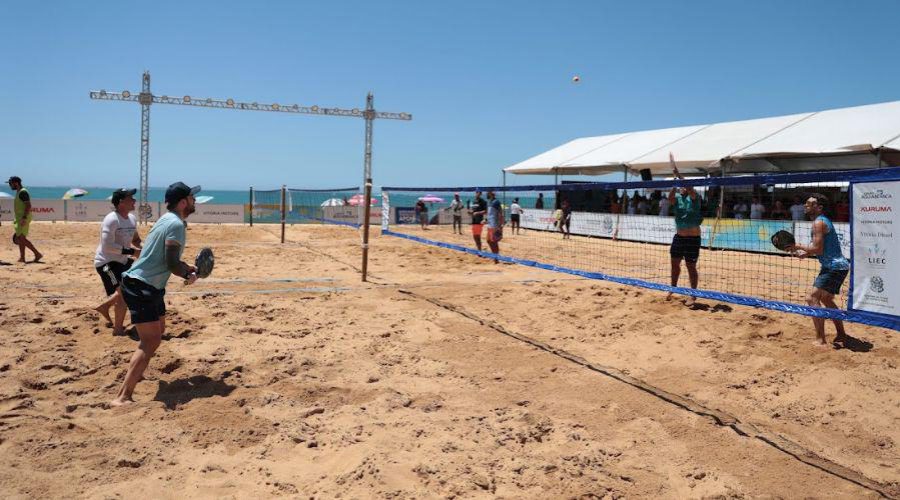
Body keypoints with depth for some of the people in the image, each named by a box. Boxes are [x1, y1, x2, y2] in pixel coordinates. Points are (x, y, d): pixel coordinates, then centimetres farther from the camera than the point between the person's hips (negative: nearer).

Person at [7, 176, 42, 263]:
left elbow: (28, 205, -23)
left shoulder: (23, 192, -14)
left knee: (21, 239, -13)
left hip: (23, 219, -10)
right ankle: (22, 258, 10)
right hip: (19, 219, 10)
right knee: (19, 239, 9)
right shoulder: (19, 192, 18)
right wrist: (16, 219, 26)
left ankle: (37, 254, -11)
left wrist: (24, 218, -28)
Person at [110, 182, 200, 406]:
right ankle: (122, 397, -21)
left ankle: (135, 372, 41)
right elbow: (171, 264, -23)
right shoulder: (176, 225, -17)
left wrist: (186, 267, 15)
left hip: (151, 287, 11)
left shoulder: (167, 220, 14)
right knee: (150, 341, -16)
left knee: (158, 330, 26)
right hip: (140, 287, -11)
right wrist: (188, 275, -5)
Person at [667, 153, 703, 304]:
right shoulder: (677, 198, 3)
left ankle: (693, 294, 12)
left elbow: (690, 189, -29)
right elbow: (670, 198, -19)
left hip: (692, 238, -5)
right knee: (675, 263, 13)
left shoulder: (694, 198, -8)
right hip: (678, 237, 5)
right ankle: (673, 289, 30)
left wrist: (680, 176, -32)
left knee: (691, 266, 0)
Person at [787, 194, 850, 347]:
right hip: (839, 266, 11)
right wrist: (806, 253, 10)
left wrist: (798, 247, -10)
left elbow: (818, 249, -22)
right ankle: (841, 335, 34)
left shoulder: (818, 222, -16)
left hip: (834, 267, -11)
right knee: (826, 300, 24)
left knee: (813, 299, -16)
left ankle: (820, 340, -17)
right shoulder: (823, 221, 17)